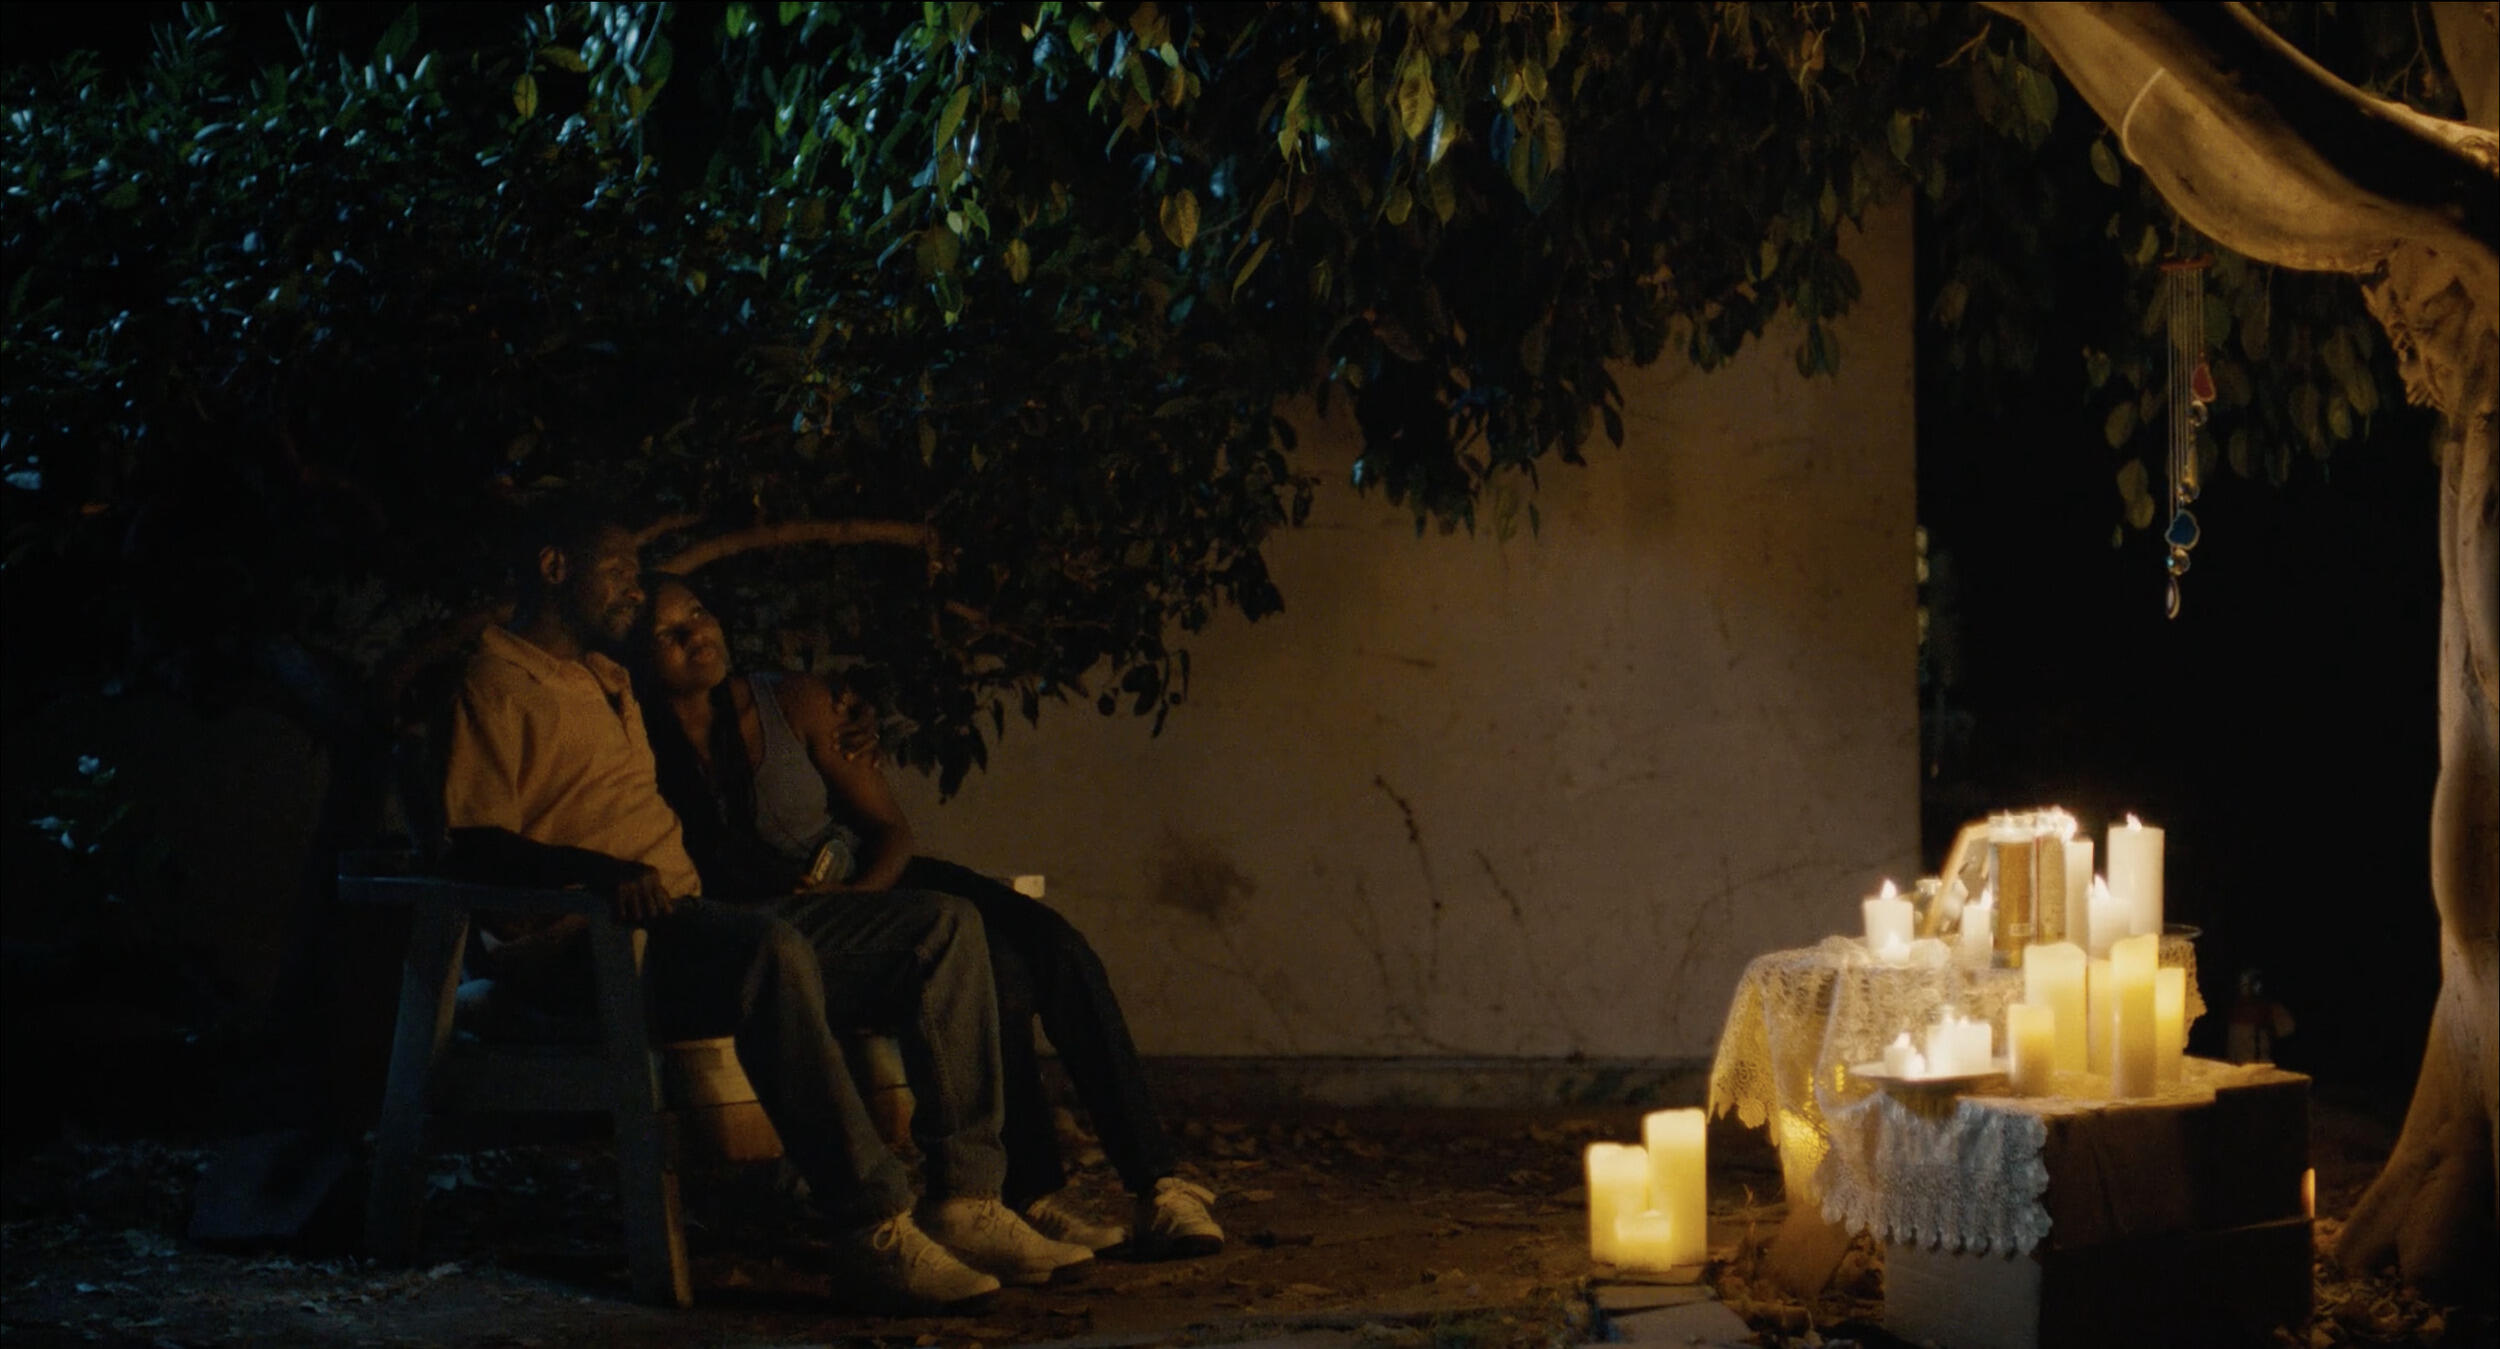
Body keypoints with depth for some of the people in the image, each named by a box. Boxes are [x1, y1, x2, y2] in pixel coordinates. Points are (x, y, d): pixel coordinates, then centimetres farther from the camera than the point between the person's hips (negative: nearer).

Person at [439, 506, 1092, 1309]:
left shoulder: (605, 680, 27)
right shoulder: (494, 684, -1)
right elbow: (474, 852, -14)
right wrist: (598, 870, -29)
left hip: (687, 923, 10)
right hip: (582, 947, -9)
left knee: (944, 927, -4)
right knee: (773, 947, -40)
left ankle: (965, 1201, -15)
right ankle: (874, 1230, -38)